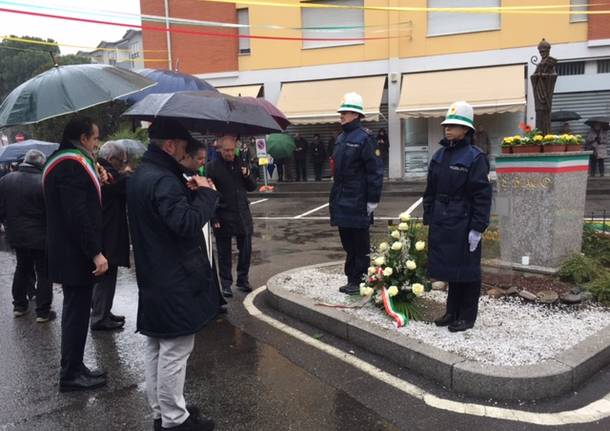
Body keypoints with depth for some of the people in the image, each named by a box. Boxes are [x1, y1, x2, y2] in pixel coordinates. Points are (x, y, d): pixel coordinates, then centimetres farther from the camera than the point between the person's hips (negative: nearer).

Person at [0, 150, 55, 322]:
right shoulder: (44, 183, -21)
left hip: (17, 235, 6)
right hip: (40, 237, -6)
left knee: (22, 269, 23)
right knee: (44, 273, 5)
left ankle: (19, 305, 32)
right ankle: (43, 312, 8)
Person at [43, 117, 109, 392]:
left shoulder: (64, 161, 15)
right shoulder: (72, 165, -19)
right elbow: (77, 214, -26)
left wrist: (97, 183, 5)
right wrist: (95, 252, -24)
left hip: (67, 252, 11)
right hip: (76, 254, -11)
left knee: (75, 311, 17)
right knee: (77, 312, -1)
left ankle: (73, 368, 28)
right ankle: (71, 375, 10)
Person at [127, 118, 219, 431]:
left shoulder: (139, 175, 11)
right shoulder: (164, 180, -21)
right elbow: (188, 223, -28)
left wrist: (188, 192, 3)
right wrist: (204, 192, -15)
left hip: (151, 277, 10)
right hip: (175, 281, -10)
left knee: (155, 347, 17)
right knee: (175, 351, 1)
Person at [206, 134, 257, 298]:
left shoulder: (242, 164, 8)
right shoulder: (212, 167, -7)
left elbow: (252, 187, 15)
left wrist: (248, 175, -6)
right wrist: (214, 218, -14)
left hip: (243, 215, 4)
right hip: (223, 218, -4)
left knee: (246, 249, 10)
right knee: (224, 253, 7)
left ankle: (243, 280, 26)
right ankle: (226, 284, 19)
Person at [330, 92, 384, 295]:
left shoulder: (364, 138, -11)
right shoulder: (341, 138, 14)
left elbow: (375, 171, -14)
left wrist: (372, 200, -16)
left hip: (357, 203, -8)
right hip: (341, 202, 8)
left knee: (360, 244, 2)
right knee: (348, 243, 15)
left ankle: (360, 281, 12)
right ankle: (352, 280, 25)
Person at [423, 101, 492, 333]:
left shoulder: (474, 157, -9)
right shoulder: (439, 156, 10)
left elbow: (482, 195, -12)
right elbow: (430, 191, 15)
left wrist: (477, 228, -15)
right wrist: (428, 219, 12)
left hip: (463, 224, -6)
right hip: (441, 223, 6)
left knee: (466, 270, 5)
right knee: (448, 268, 15)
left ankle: (467, 316, 18)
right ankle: (452, 312, 29)